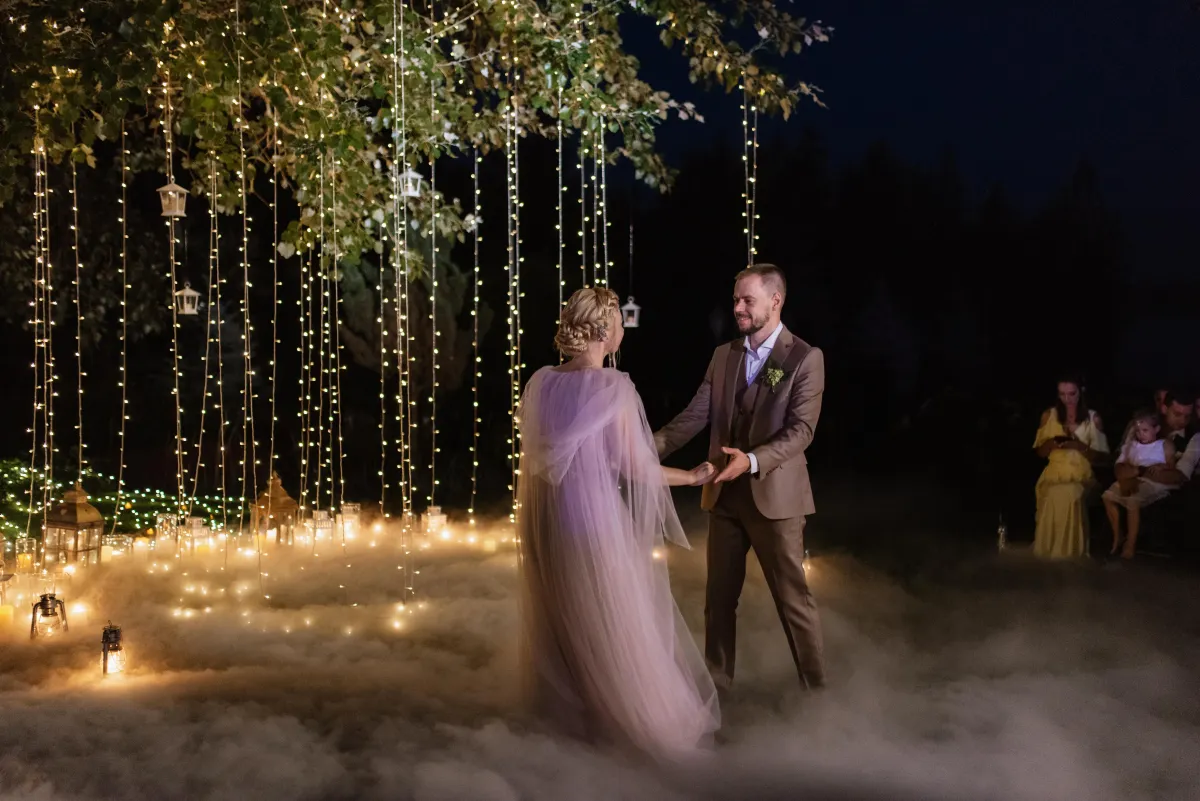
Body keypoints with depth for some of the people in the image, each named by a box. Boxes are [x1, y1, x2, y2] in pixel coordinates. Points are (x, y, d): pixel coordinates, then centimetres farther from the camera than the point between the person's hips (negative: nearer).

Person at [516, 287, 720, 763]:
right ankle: (640, 719, 21)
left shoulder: (540, 382, -1)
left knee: (560, 615, 22)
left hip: (545, 520, 6)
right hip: (594, 516, -6)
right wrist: (696, 476, 1)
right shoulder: (614, 388, -17)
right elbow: (635, 469, -13)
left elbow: (536, 452, 9)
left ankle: (562, 703, 39)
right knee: (615, 622, 8)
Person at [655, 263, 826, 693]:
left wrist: (753, 461, -32)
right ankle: (716, 682, 27)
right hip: (725, 495, 5)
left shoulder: (805, 358, -9)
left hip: (774, 495, -5)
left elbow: (801, 429, -17)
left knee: (792, 597, 6)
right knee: (719, 596, 13)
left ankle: (815, 686, 23)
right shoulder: (723, 355, 7)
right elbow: (695, 415, 3)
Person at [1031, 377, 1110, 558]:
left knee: (1070, 496, -38)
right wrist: (1053, 442, -9)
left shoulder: (1093, 418, 6)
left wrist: (1080, 446, -15)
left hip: (1081, 475, -1)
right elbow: (1040, 452, 15)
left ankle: (1071, 549, -23)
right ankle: (1051, 549, -23)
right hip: (1055, 473, 1)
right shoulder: (1049, 415, 11)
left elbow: (1101, 455, 5)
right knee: (1054, 497, -37)